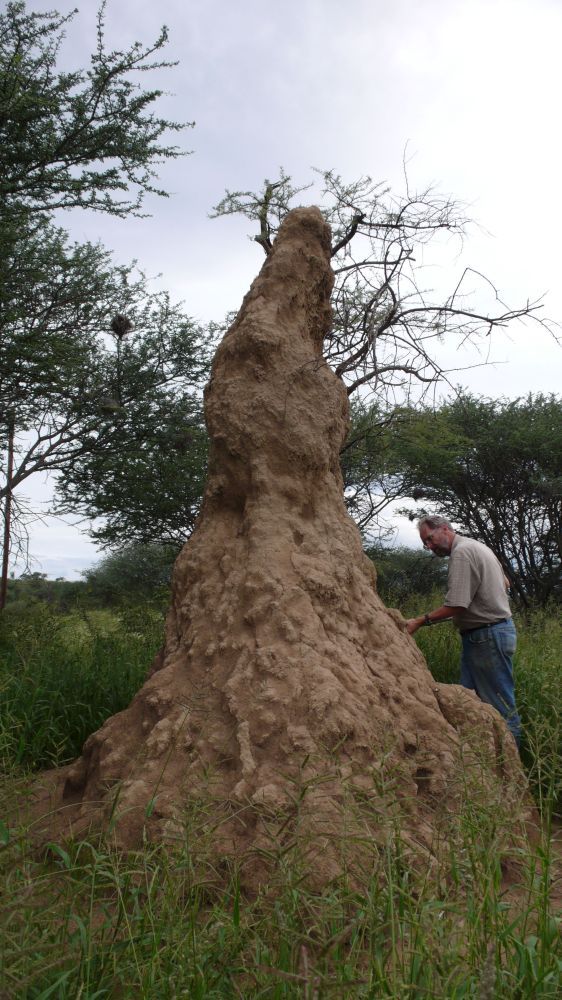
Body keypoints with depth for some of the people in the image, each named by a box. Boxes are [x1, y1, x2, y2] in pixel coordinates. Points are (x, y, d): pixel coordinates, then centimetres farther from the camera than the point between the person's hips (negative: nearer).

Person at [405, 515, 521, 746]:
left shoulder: (462, 552, -17)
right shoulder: (477, 546, 16)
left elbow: (455, 606, -22)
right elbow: (504, 584, 24)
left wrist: (421, 621, -14)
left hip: (488, 637, -11)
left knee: (501, 707, -2)